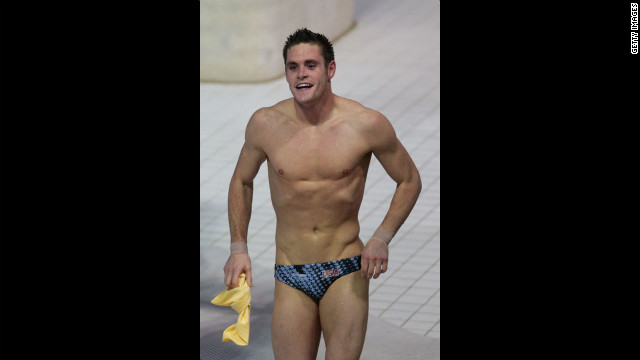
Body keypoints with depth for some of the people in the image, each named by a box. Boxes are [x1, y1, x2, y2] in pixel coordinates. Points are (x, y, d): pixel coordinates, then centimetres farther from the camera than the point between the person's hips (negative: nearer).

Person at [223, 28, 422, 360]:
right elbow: (242, 181, 15)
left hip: (347, 271, -1)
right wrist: (238, 248, 8)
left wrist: (381, 238, -8)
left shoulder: (367, 125, -9)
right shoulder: (266, 124, -4)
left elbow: (409, 181, 5)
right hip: (291, 275, 1)